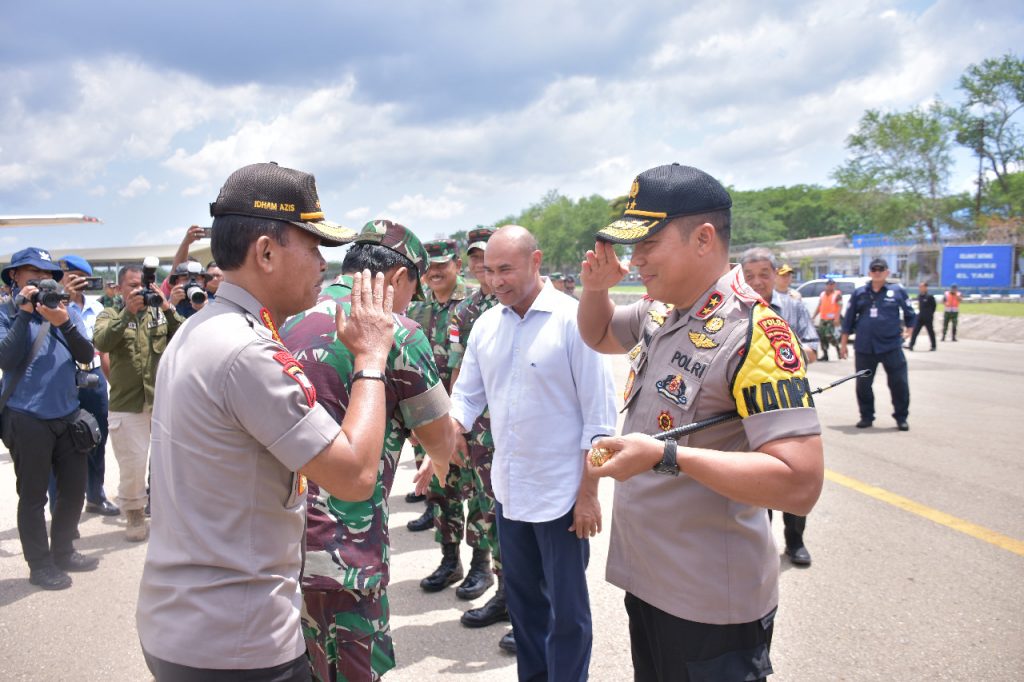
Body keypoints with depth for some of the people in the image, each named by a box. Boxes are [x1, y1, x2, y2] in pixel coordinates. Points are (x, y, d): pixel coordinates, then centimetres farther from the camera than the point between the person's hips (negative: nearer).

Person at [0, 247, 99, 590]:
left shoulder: (68, 310, 8)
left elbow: (87, 355, -3)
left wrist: (64, 323, -19)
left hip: (68, 414, 4)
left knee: (74, 488, 12)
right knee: (33, 495, 4)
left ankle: (63, 552, 30)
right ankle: (40, 564, 17)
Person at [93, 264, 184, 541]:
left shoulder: (161, 313, 10)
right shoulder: (110, 315, 7)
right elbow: (101, 343, -14)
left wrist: (168, 309, -17)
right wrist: (127, 313, -23)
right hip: (127, 404, -1)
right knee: (132, 464, 5)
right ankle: (134, 514, 25)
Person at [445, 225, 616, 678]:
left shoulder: (574, 320, -14)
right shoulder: (486, 324, 3)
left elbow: (599, 414, -13)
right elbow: (467, 395, 8)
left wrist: (588, 492, -13)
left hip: (561, 493, -6)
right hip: (508, 488, 6)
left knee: (567, 608, 7)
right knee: (522, 596, 21)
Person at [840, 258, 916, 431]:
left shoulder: (897, 291, 4)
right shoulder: (859, 293, 8)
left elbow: (910, 314, 14)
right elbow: (849, 319, 11)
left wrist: (908, 330, 4)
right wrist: (843, 342, 11)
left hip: (891, 347, -2)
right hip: (864, 347, 2)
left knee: (899, 383, 0)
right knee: (863, 384, 7)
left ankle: (901, 417, 14)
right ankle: (866, 416, 21)